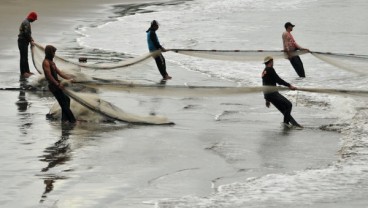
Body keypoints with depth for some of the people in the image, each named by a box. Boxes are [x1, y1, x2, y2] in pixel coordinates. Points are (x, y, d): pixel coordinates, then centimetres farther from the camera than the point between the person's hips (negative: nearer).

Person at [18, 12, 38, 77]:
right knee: (23, 57, -9)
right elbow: (26, 33, -23)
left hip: (24, 42, 11)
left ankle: (27, 71, 22)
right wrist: (30, 41, -14)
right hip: (23, 41, -11)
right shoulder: (26, 22, -17)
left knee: (25, 57, 15)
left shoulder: (27, 22, 16)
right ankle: (23, 72, -9)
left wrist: (31, 38, 11)